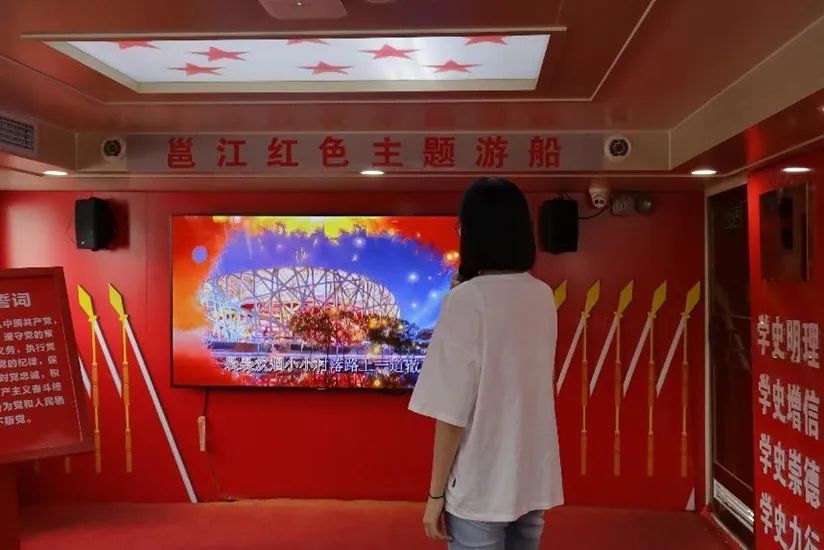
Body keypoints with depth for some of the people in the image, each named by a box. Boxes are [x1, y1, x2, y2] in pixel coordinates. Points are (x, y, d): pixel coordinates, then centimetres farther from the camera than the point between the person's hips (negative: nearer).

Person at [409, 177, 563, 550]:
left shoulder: (467, 300, -17)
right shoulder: (544, 298, 1)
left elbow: (452, 412, -18)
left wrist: (436, 493, -7)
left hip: (479, 488, -6)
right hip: (535, 481, 6)